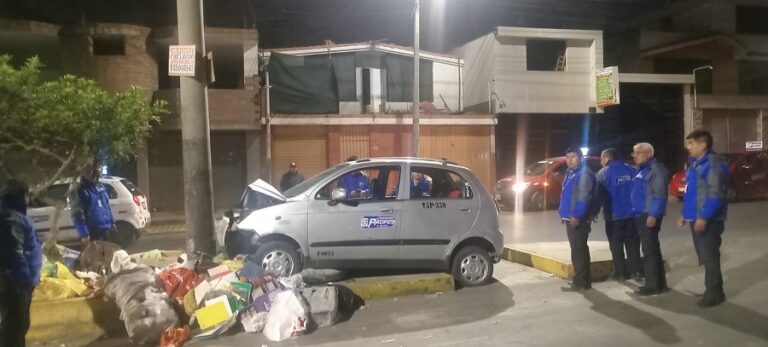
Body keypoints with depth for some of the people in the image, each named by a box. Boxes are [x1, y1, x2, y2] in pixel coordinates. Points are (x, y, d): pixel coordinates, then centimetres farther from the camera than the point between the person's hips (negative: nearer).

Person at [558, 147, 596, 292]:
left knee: (578, 250, -7)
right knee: (579, 249, 16)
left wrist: (576, 215, -26)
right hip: (571, 217, 10)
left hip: (578, 218, -10)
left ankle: (580, 282, -2)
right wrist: (564, 213, 18)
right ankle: (584, 280, 25)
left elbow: (583, 197, -22)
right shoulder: (570, 173, 18)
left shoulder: (584, 173, -13)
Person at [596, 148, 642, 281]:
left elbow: (600, 194, -11)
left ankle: (620, 272, 7)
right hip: (632, 213, 4)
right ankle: (635, 271, 12)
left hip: (614, 214, -4)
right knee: (632, 243, 12)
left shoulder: (604, 172, -6)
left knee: (616, 244, 5)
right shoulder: (631, 170, 7)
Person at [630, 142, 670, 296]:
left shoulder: (656, 168, -12)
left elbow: (660, 194, -20)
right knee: (651, 249, 15)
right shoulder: (641, 170, 18)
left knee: (650, 250, -7)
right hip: (640, 215, 10)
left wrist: (653, 215, -24)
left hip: (649, 215, -10)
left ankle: (653, 285, -2)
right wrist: (635, 212, 18)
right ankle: (659, 282, 23)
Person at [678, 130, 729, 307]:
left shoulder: (713, 163, -15)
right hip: (697, 218, 10)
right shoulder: (696, 164, 16)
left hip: (708, 220, -10)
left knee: (709, 257, -3)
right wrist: (685, 214, 20)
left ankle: (714, 293, 7)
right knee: (704, 257, 16)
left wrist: (704, 217, -24)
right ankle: (712, 290, 26)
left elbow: (715, 194, -22)